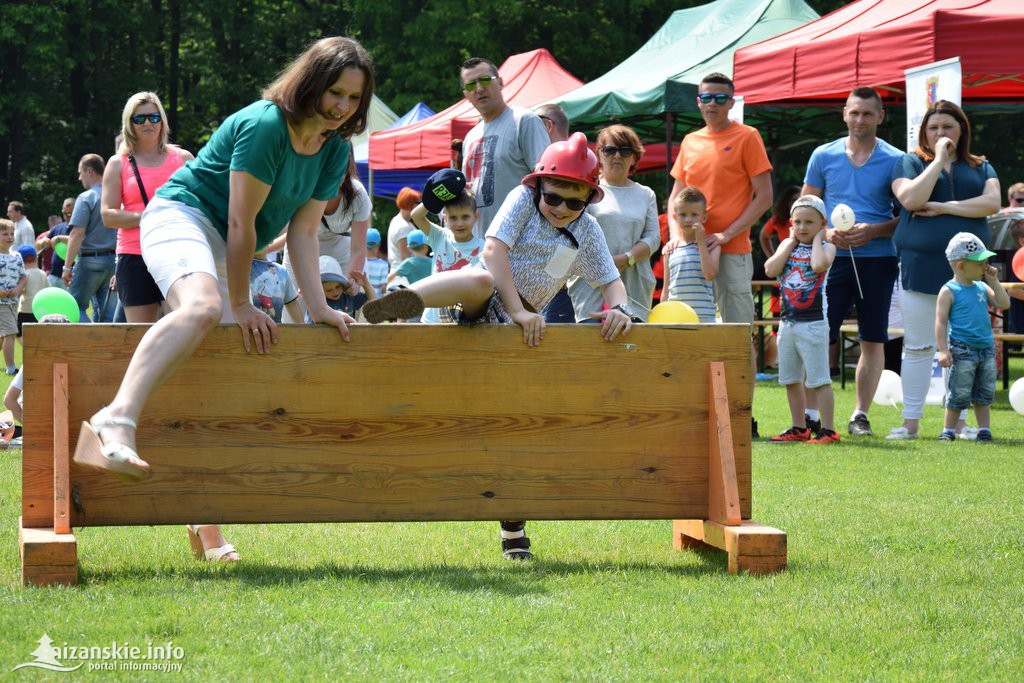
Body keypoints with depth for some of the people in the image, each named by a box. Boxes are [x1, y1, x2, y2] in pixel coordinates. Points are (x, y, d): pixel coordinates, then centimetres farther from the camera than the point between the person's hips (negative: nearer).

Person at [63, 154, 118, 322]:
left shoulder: (86, 198, -10)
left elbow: (77, 234, -16)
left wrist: (67, 266, -14)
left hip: (90, 259, -6)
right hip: (113, 260, 6)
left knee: (75, 306, 1)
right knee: (104, 311, 9)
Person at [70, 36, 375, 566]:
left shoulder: (335, 150, 4)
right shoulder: (264, 125, -21)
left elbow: (303, 231, 2)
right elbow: (241, 223, -20)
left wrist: (318, 307, -7)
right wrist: (241, 304, -16)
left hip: (221, 249, 9)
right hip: (180, 215, -9)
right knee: (203, 306, -40)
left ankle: (209, 527, 13)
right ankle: (116, 420, -61)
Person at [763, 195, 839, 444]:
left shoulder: (826, 247, -5)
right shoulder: (787, 245, 9)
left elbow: (819, 265, -28)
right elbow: (770, 270, -7)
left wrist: (817, 239, -13)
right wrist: (791, 242, -3)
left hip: (814, 323, -6)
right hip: (788, 321, 6)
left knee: (818, 379, -6)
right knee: (790, 379, 12)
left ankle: (828, 430, -4)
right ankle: (799, 429, 22)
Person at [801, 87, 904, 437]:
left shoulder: (895, 160, 3)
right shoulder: (824, 156, 7)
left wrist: (873, 231, -14)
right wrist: (828, 233, -8)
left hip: (877, 258, 0)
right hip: (832, 258, 1)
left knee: (873, 340, 3)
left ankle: (860, 414, 10)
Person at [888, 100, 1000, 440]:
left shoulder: (981, 167, 13)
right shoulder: (909, 162, 7)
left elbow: (992, 203, -5)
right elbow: (911, 199, -12)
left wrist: (944, 207, -10)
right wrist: (939, 159, -8)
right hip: (921, 266, -2)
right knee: (918, 347, 2)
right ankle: (910, 422, 7)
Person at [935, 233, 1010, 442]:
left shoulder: (982, 288, 11)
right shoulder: (949, 291, -8)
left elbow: (1004, 304, 10)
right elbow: (941, 322, -10)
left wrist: (994, 282, 3)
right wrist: (943, 350, -17)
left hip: (986, 348, 6)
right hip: (962, 349, -6)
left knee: (985, 393, 10)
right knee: (959, 394, -3)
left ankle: (984, 429, 17)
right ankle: (948, 431, 9)